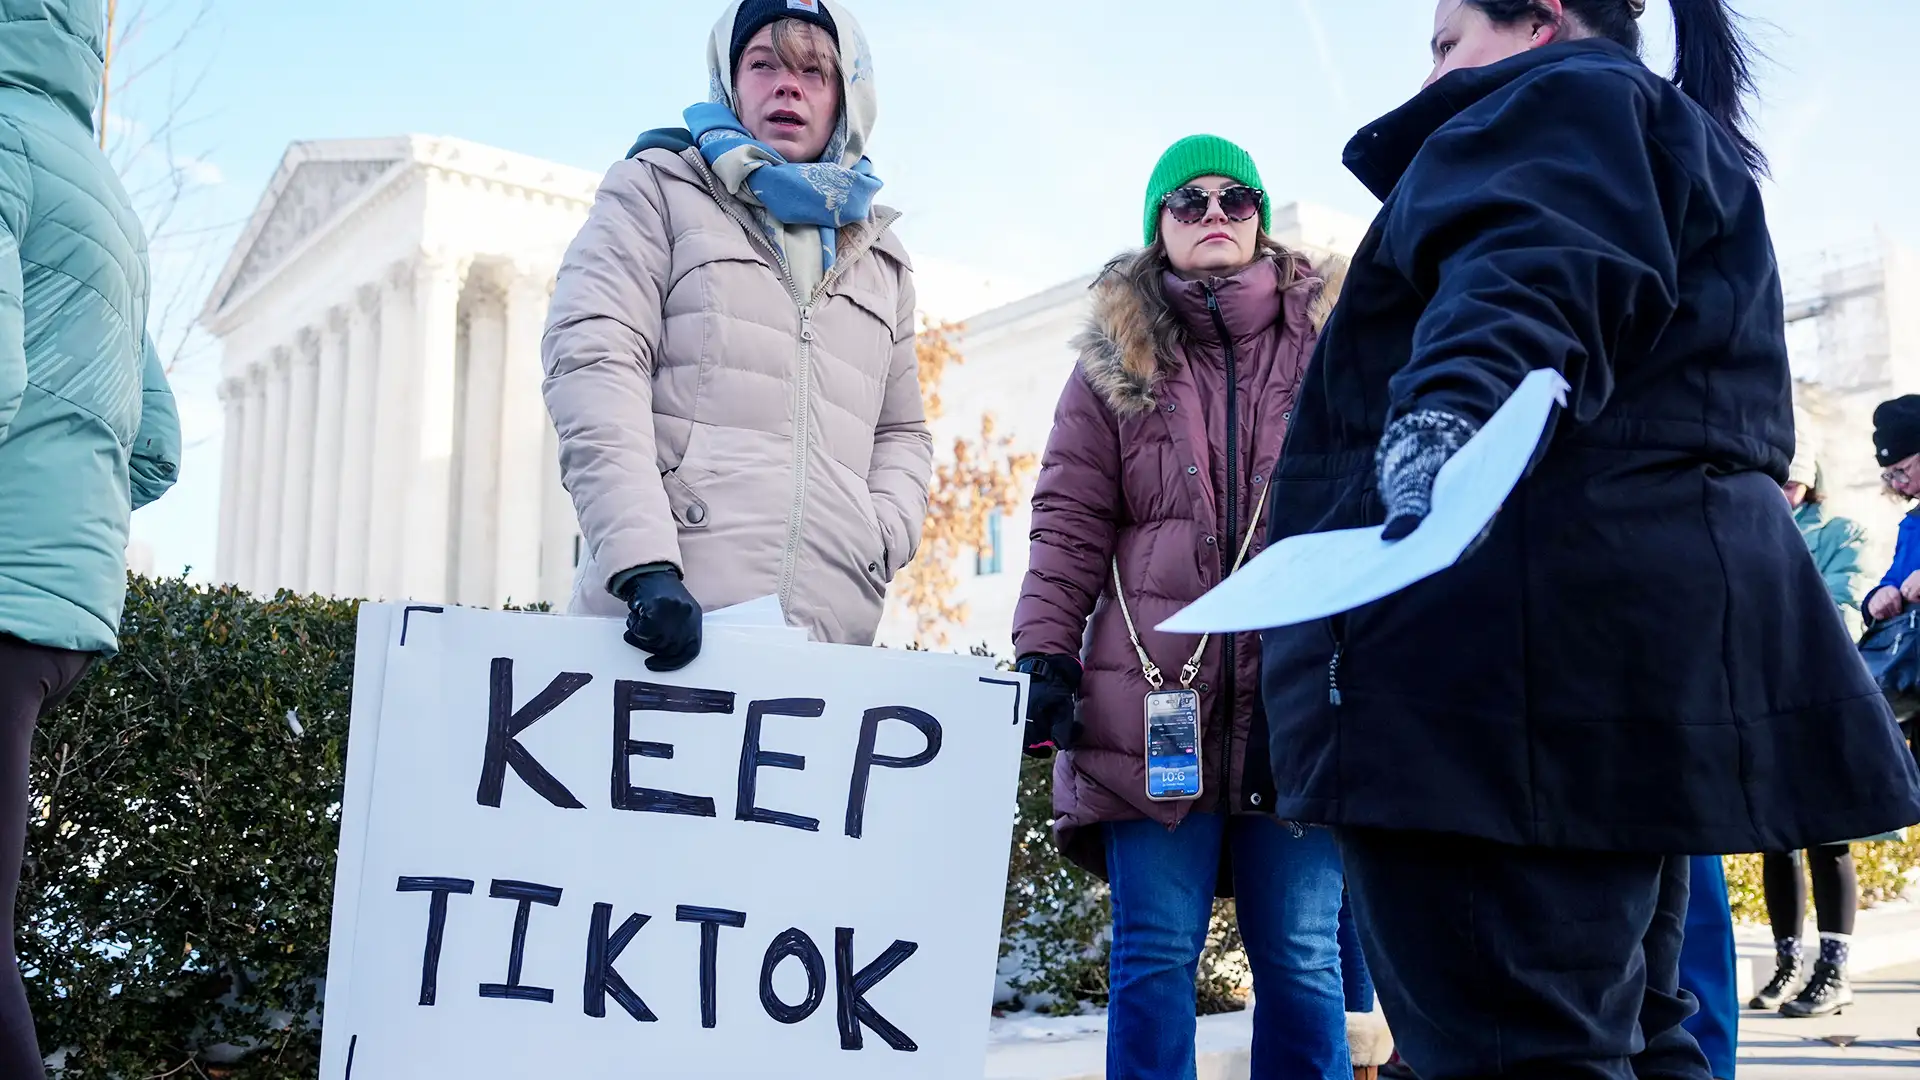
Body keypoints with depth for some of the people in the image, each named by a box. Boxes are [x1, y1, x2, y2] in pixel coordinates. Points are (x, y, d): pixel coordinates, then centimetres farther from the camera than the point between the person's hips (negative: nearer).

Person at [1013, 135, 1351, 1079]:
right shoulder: (1117, 361, 13)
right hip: (1156, 693, 0)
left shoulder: (1327, 343, 13)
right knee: (1155, 952, 2)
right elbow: (1070, 521, 7)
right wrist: (1045, 652, -4)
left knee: (1300, 956, 4)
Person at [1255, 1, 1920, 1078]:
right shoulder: (1697, 153, 33)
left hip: (1525, 636, -11)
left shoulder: (1558, 95, 2)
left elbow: (1530, 271, -21)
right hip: (1657, 623, 11)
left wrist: (1445, 410, -38)